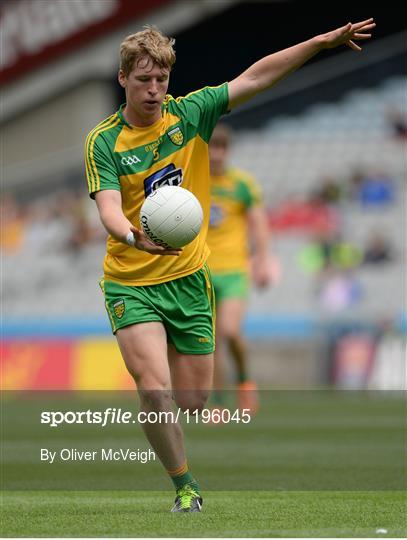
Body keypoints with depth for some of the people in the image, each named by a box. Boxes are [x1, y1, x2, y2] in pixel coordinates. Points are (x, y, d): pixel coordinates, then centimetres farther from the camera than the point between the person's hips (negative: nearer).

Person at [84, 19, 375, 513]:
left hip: (189, 281, 3)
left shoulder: (188, 115, 1)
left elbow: (255, 78, -2)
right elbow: (109, 209, -19)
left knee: (193, 402, 4)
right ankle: (185, 486, 0)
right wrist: (135, 237, -42)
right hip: (130, 284, -3)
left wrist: (323, 41, -9)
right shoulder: (103, 142, -7)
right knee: (155, 390, -19)